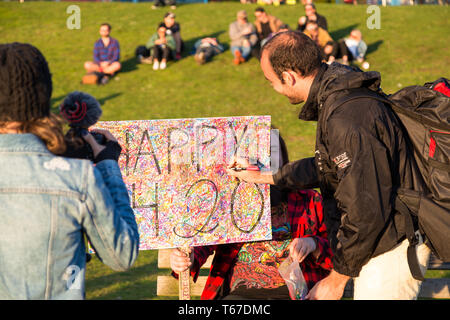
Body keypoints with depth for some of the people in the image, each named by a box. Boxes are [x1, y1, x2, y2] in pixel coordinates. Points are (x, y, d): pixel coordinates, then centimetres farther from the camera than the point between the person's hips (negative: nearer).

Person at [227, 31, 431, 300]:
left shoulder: (346, 120, -28)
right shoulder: (339, 98, 6)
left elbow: (366, 212, -27)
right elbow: (326, 166, 23)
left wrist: (337, 279, -17)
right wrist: (266, 178, 29)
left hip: (391, 251, -10)